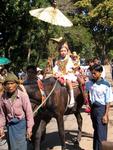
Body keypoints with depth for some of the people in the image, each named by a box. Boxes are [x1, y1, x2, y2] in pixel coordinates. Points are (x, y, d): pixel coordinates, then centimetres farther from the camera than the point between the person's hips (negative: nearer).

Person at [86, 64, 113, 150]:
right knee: (96, 131, 20)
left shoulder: (105, 85, -15)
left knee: (101, 134, -1)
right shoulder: (90, 83, 1)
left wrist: (106, 115, -15)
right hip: (93, 108, 6)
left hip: (101, 109, -6)